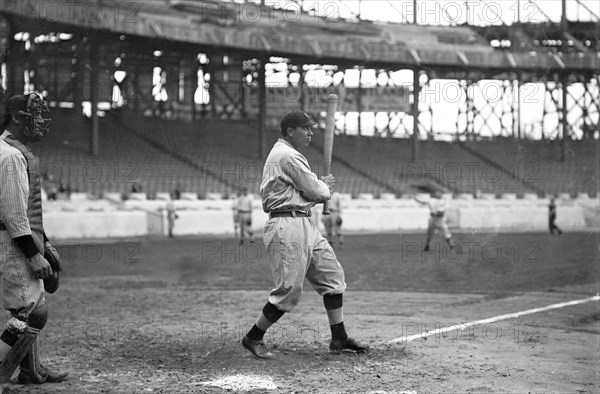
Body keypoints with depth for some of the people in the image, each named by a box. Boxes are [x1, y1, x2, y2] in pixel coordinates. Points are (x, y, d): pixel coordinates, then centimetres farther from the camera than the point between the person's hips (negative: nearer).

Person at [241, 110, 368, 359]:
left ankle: (339, 339, 11)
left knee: (332, 274, 9)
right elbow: (315, 191, -13)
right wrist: (325, 185, 9)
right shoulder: (288, 156, -13)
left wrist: (321, 188, 6)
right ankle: (253, 338, 3)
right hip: (287, 226, -11)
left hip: (304, 225, 11)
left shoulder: (281, 154, 21)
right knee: (289, 289, -10)